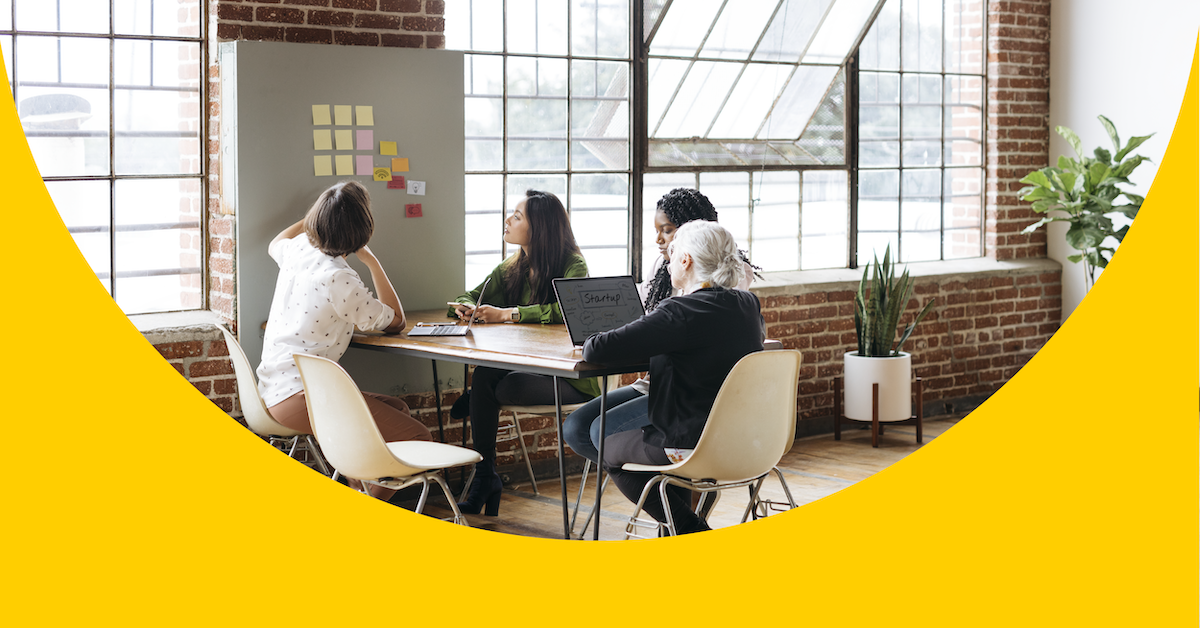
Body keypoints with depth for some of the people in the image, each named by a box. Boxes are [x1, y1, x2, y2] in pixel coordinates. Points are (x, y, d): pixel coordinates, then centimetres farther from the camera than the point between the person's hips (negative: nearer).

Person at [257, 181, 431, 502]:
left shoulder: (298, 249, 5)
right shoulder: (341, 281, -18)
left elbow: (275, 244, 35)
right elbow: (396, 321, 0)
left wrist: (317, 216, 44)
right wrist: (372, 261, 1)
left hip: (273, 389, 10)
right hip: (299, 396, -10)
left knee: (397, 408, 21)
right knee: (417, 437, -14)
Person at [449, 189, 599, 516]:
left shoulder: (573, 265, -8)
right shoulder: (512, 268, 12)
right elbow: (473, 296, 18)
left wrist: (506, 314, -28)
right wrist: (464, 306, -8)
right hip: (527, 363, 6)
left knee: (509, 386, -34)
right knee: (482, 375, -25)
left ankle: (476, 400, 4)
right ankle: (484, 477, -20)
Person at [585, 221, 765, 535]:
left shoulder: (681, 312, -22)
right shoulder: (749, 305, 1)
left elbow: (597, 350, -23)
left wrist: (591, 344, 0)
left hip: (698, 449, -8)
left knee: (611, 450, 18)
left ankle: (695, 533, 12)